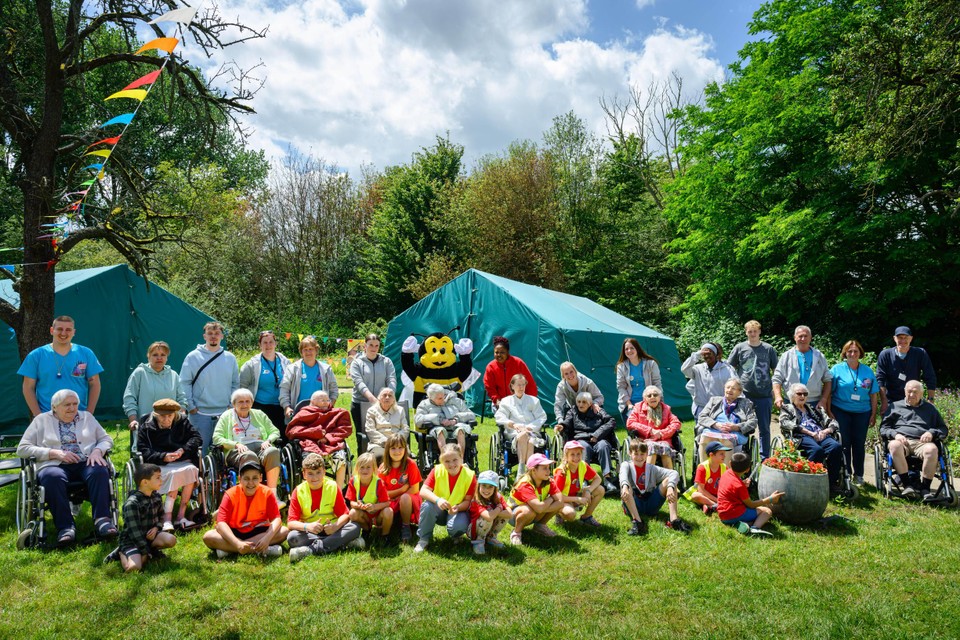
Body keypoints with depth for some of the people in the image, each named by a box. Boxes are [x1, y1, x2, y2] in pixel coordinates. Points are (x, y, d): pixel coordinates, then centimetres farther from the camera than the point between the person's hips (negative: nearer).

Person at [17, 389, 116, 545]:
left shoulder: (87, 417, 21)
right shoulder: (42, 420, 15)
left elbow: (107, 439, 20)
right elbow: (22, 448, 7)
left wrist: (98, 451, -5)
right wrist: (55, 453, -7)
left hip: (87, 463, 2)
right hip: (54, 465, -1)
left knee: (99, 471, -34)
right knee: (53, 477, -38)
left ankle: (102, 520, -39)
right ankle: (65, 527, -36)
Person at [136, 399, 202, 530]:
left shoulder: (182, 422, 11)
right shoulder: (146, 428, 5)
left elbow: (197, 438, 7)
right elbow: (143, 451, -4)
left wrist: (183, 450, -12)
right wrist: (163, 457, -20)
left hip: (182, 461, 2)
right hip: (159, 465, -2)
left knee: (191, 470, -32)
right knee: (174, 474, -35)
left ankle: (181, 515, -27)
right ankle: (167, 518, -33)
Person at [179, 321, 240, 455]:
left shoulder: (230, 358, 7)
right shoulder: (193, 357, -1)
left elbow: (235, 384, 11)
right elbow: (185, 383, -2)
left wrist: (232, 404, 3)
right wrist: (190, 406, -7)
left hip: (225, 413, 3)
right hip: (200, 414, -2)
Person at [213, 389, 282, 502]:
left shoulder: (259, 414, 27)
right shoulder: (226, 416, 19)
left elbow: (275, 432, 23)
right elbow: (217, 438, 6)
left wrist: (268, 441, -1)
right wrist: (236, 444, -9)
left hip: (260, 446, 3)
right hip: (237, 451, -2)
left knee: (273, 451, -35)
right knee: (249, 456, -41)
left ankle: (273, 494, -38)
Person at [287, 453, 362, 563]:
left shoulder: (332, 487, -3)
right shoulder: (298, 492, -5)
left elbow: (344, 514, -5)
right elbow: (291, 522, -11)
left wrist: (336, 526, -28)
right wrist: (307, 526, -31)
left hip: (331, 530, 1)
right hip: (309, 533, -1)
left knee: (355, 528, -25)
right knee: (292, 537, -32)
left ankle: (311, 550, -33)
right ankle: (342, 542, -29)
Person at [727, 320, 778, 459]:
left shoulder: (769, 349, 4)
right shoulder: (740, 348, 3)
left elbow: (776, 371, 10)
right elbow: (729, 369, 8)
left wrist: (775, 390, 4)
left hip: (764, 395, 0)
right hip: (744, 395, 0)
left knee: (764, 428, 8)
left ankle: (765, 458, 17)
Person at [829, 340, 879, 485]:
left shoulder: (867, 371, 9)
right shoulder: (837, 369, 0)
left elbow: (873, 394, 10)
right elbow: (828, 392, -1)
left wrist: (874, 414, 5)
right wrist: (829, 412, -7)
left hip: (862, 412, 3)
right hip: (841, 412, -2)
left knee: (859, 443, 7)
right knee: (844, 443, 1)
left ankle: (858, 474, 19)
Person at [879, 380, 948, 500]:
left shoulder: (930, 408, 28)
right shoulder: (895, 406, 24)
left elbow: (943, 429, 23)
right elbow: (883, 428, 16)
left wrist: (931, 433, 1)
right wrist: (895, 434, -5)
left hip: (922, 442, 1)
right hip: (901, 440, -1)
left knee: (932, 449, -37)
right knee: (894, 445, -39)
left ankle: (925, 488, -29)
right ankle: (906, 485, -34)